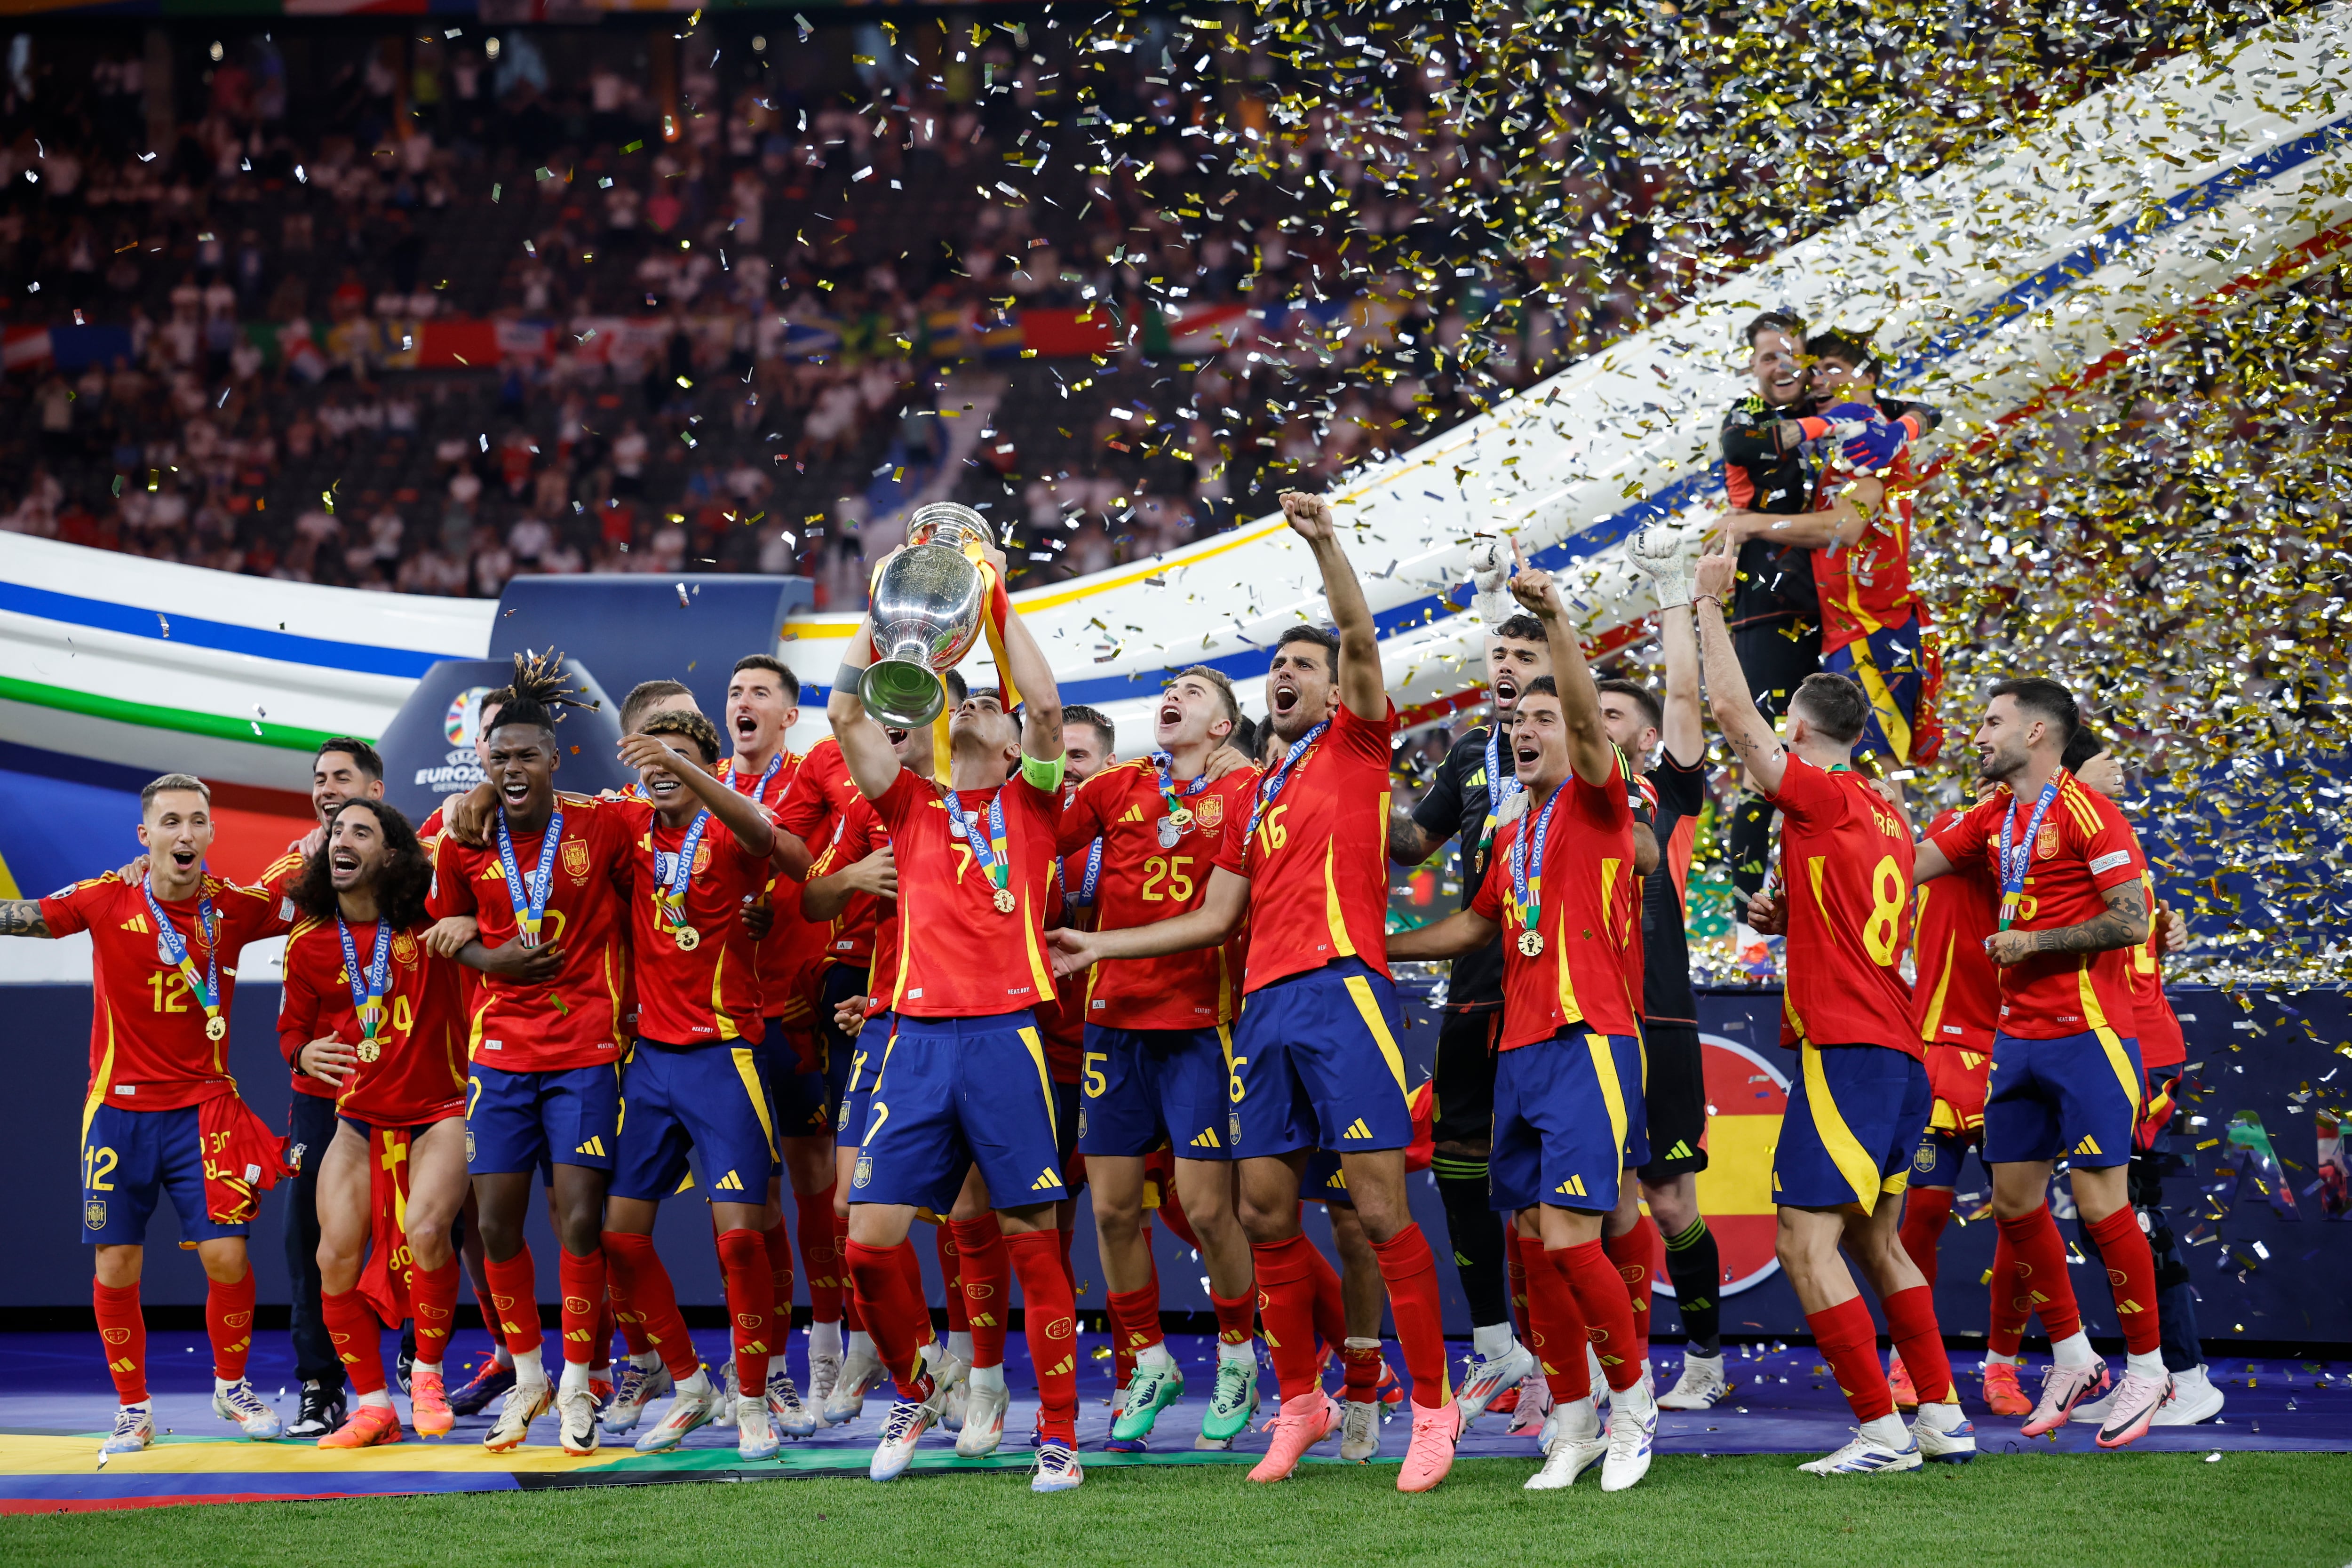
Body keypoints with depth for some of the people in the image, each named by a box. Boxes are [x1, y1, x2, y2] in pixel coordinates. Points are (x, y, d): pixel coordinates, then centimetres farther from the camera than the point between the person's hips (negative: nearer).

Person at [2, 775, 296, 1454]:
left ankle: (231, 1387, 18)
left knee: (226, 1256, -7)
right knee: (117, 1266, 1)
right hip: (119, 1109, 0)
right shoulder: (108, 901, -6)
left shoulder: (236, 907, -3)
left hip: (203, 1105, 0)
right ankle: (133, 1410, 18)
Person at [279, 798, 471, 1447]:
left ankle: (427, 1374, -5)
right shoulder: (308, 942, -1)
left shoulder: (429, 916, -10)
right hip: (360, 1117, 4)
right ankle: (373, 1406, 9)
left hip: (438, 1112, -4)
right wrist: (303, 1052, -9)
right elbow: (293, 1025, 11)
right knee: (336, 1258, -7)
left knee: (425, 1230, -27)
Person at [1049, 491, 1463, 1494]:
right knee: (1264, 1213, 5)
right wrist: (1104, 947, 26)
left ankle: (1433, 1408, -7)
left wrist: (1325, 546, -23)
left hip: (1341, 990, -7)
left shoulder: (1355, 745, 7)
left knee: (1379, 1209, -11)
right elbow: (1216, 917, 27)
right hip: (1265, 1003, 7)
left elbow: (1361, 644, -10)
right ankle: (1301, 1404, 16)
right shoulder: (1257, 795, 25)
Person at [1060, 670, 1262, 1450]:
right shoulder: (1116, 789, 11)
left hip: (1202, 1020, -4)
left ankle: (1238, 1362, 14)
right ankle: (1149, 1367, 20)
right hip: (1114, 1018, 4)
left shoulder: (1244, 792, 1)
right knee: (1112, 1205, 4)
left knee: (1207, 1207, -6)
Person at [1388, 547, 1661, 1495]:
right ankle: (1573, 1424, 13)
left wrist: (1556, 619, -31)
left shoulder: (1597, 804, -1)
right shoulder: (1515, 834, 20)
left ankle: (1633, 1398, 1)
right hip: (1519, 1051, 8)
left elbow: (1587, 716, -19)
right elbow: (1477, 924, 33)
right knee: (1538, 1246, 5)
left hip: (1589, 1043, -8)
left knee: (1569, 1236, -15)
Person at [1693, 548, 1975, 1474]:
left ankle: (1882, 1430, -14)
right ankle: (1943, 1416, 18)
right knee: (1874, 1240, 18)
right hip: (1899, 1054, 9)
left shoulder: (1823, 797, -8)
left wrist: (1709, 606, 2)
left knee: (1805, 1241, -10)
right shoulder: (1885, 818, 17)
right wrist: (1787, 916, 24)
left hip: (1846, 1050, -9)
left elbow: (1731, 712, -8)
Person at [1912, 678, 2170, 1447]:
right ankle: (2073, 1362, 20)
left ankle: (2146, 1368, 5)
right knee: (2015, 1200, 8)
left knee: (2100, 1202, -6)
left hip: (2087, 1036, -8)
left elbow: (2131, 921, -18)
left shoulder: (2088, 814, -11)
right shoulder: (1993, 818, 13)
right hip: (2018, 1035, 8)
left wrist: (2032, 942, -13)